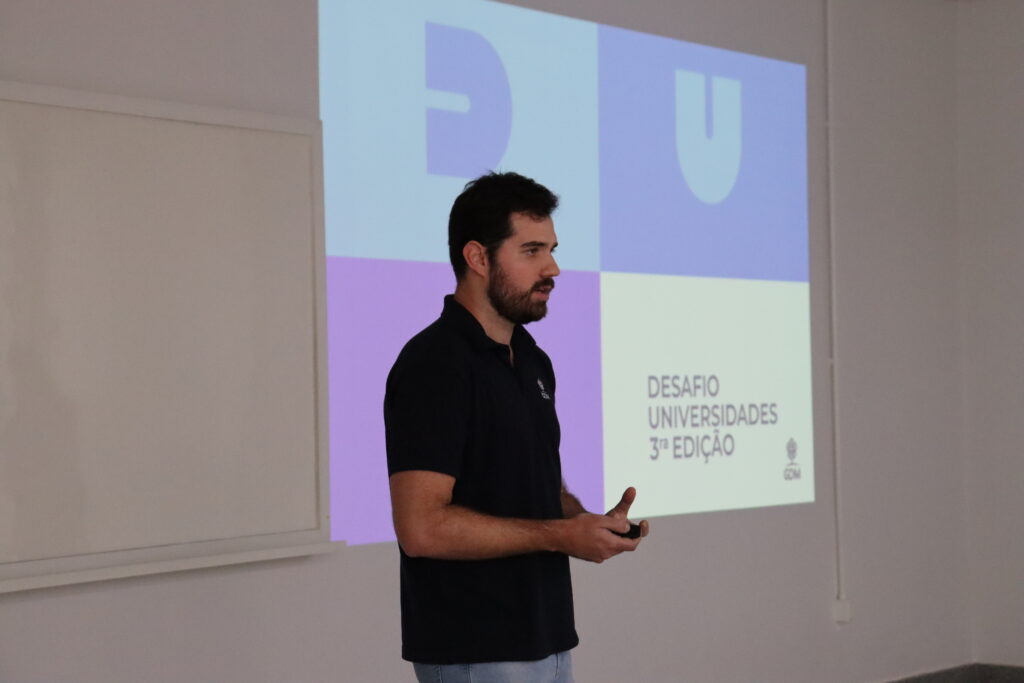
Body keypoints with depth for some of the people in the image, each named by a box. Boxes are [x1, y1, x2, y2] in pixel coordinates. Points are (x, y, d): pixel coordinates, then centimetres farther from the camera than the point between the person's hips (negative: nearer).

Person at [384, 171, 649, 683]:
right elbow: (422, 527, -23)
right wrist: (561, 535, -18)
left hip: (547, 637, 9)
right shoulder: (432, 366, -16)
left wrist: (589, 523, 1)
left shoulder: (533, 361, 12)